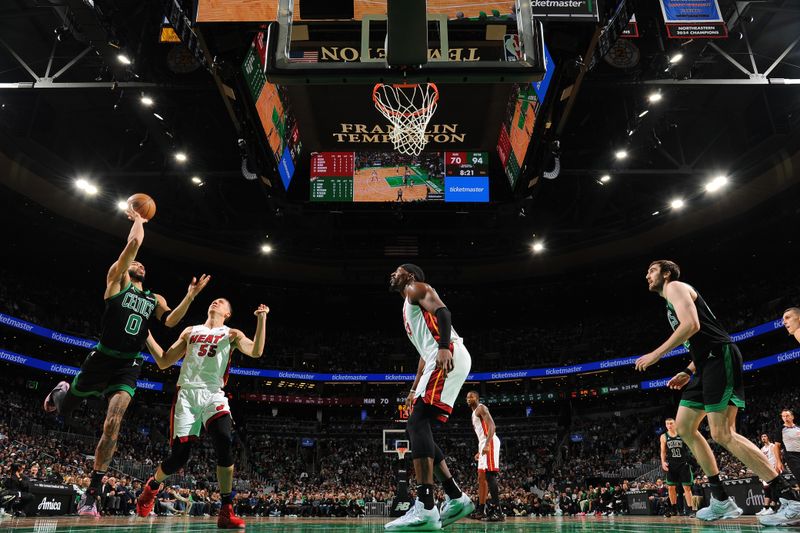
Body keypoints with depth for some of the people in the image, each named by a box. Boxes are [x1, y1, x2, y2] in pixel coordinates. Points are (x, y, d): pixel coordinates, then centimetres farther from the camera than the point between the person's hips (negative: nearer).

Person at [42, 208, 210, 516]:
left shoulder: (155, 299, 16)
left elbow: (171, 321, -4)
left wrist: (190, 296, -13)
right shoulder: (117, 281, 4)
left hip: (128, 368, 2)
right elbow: (133, 244, -7)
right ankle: (61, 392, 57)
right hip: (101, 359, -1)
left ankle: (92, 495, -5)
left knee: (112, 425, -15)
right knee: (64, 411, 17)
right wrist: (138, 219, 6)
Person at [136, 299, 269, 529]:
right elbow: (164, 362, 20)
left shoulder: (231, 334, 13)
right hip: (187, 393, 2)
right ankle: (153, 484, 32)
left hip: (213, 395, -1)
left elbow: (256, 352, -6)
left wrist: (261, 318, -14)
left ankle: (226, 512, -16)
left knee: (225, 445, -24)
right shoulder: (190, 331, 21)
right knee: (180, 455, -2)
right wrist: (147, 335, 13)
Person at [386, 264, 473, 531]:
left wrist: (444, 347, -29)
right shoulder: (410, 308, 35)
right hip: (439, 361, 10)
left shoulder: (416, 288, 8)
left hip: (449, 356, -10)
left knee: (418, 422, -19)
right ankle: (456, 498, 9)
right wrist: (414, 390, 31)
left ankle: (425, 508, -26)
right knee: (416, 427, 8)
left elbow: (443, 311, -13)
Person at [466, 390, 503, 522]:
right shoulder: (474, 413, 26)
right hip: (484, 444, 11)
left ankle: (498, 511, -20)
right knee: (482, 476, 10)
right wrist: (480, 451, 27)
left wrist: (487, 444, -29)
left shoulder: (481, 408, -5)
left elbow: (491, 426, -19)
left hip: (490, 442, -11)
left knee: (490, 475, -16)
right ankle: (482, 509, 14)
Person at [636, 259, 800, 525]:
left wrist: (656, 354, -16)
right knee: (684, 427, 8)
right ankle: (721, 500, 10)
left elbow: (692, 325, -19)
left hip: (720, 358, -10)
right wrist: (687, 372, 21)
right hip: (707, 364, 10)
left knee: (722, 434, -15)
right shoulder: (672, 302, 27)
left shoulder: (675, 287, -2)